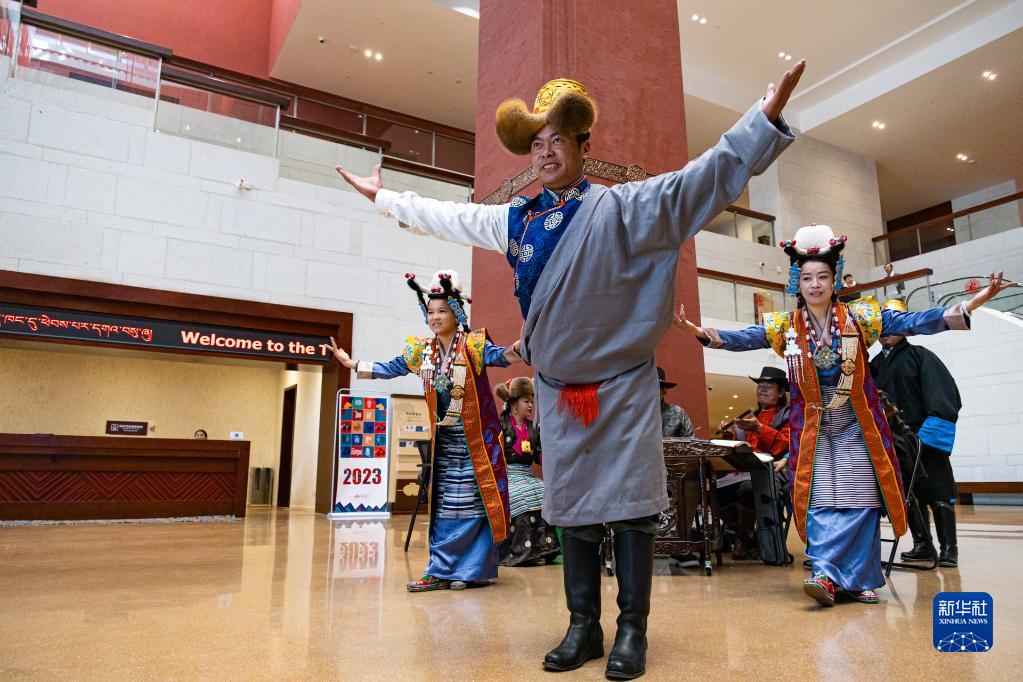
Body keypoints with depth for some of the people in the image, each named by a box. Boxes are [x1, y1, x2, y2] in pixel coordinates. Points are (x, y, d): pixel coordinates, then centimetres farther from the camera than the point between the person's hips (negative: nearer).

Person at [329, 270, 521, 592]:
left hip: (475, 439, -5)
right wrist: (354, 364, 11)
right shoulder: (422, 350, 5)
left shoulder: (473, 345, -11)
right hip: (444, 439, 6)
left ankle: (475, 570, 11)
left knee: (475, 503, -1)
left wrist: (514, 350, -51)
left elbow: (497, 356, -28)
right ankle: (441, 571, 16)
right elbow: (391, 369, 14)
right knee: (442, 505, 9)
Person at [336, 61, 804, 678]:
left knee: (630, 505, -1)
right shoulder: (515, 219, 7)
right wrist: (382, 195, 27)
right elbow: (443, 216, 20)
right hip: (558, 389, 5)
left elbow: (709, 176, -12)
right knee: (574, 507, 10)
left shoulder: (623, 206, -6)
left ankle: (632, 630, 13)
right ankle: (584, 626, 23)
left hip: (624, 385, -4)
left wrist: (767, 116, -22)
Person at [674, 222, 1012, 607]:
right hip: (812, 429, 0)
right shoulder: (785, 326, 0)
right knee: (820, 502, -5)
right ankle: (830, 578, -5)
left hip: (857, 426, 0)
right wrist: (701, 332, -23)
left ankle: (858, 580, 8)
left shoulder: (859, 317, -2)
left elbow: (914, 323, -6)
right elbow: (742, 339, -8)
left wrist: (974, 302, -15)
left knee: (859, 500, -1)